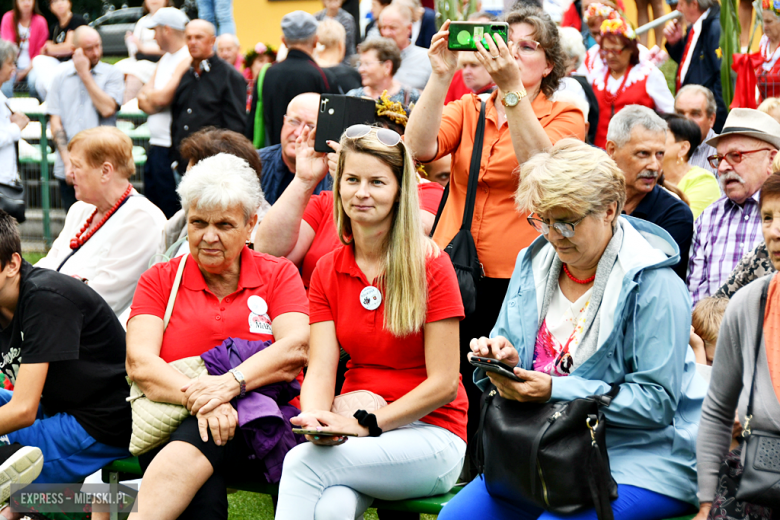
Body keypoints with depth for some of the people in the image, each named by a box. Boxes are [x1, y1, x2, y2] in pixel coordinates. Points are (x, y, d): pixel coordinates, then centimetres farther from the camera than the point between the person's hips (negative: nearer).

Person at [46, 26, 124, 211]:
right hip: (67, 172, 2)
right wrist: (68, 162, -4)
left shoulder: (112, 74, 4)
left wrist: (84, 74, -6)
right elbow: (55, 121, 6)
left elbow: (107, 109, -13)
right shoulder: (62, 76, 10)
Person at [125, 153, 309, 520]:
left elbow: (296, 349, -4)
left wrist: (230, 383, -22)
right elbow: (140, 363, -1)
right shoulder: (159, 280, 16)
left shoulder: (278, 274, 15)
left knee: (195, 444, -37)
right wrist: (197, 398, -20)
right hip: (171, 424, 1)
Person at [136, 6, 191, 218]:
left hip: (173, 151, -9)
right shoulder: (164, 60, 18)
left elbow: (163, 98, -19)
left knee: (172, 215, -8)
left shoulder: (187, 60, -12)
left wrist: (148, 97, 2)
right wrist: (155, 100, -8)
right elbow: (143, 101, 13)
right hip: (156, 147, 9)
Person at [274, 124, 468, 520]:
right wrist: (315, 419, -22)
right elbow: (321, 368, 0)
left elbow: (443, 384, -9)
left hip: (430, 435, -3)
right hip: (353, 431, 3)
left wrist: (366, 425, -17)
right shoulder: (327, 272, 9)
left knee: (302, 463, -29)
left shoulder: (431, 266, -6)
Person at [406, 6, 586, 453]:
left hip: (520, 281, -3)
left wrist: (512, 88, -23)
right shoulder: (467, 110, 13)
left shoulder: (565, 118, 5)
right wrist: (441, 75, -14)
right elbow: (421, 147, -6)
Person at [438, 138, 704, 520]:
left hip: (639, 457, -6)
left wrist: (555, 391, -22)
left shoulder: (656, 287, -12)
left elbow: (657, 401, -16)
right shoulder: (533, 265, 10)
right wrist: (503, 359, -8)